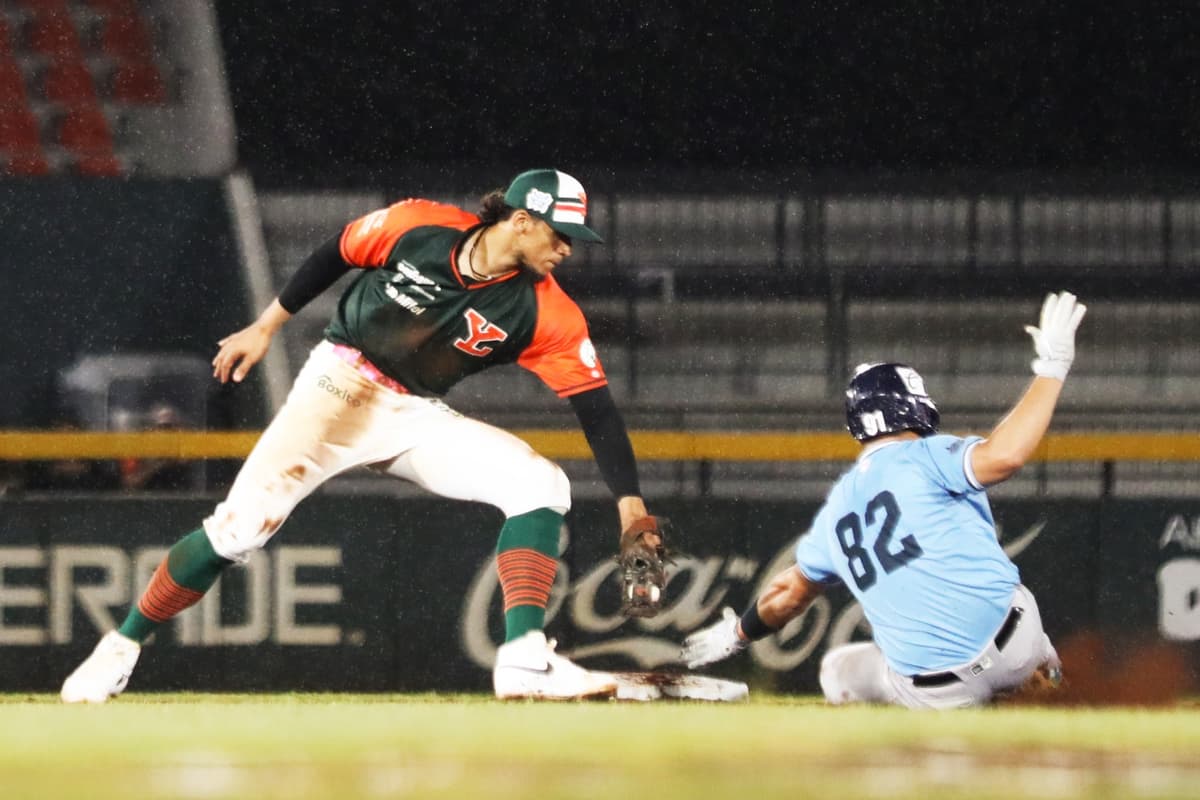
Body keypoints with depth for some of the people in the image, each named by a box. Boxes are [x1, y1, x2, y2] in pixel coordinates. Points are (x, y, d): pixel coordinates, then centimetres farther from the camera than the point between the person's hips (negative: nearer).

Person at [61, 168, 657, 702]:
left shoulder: (546, 314, -12)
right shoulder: (418, 226, -14)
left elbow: (596, 407, -15)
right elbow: (333, 256, 3)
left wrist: (630, 502, -23)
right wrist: (265, 327, 7)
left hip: (418, 419, 3)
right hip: (339, 388, -3)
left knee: (540, 484, -19)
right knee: (240, 528, -16)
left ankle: (524, 661, -25)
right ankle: (121, 649, 1)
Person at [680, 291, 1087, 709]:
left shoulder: (835, 511, 10)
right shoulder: (923, 457, -8)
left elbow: (790, 592, 25)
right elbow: (1004, 454, -26)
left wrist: (739, 633, 45)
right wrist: (1051, 367, -20)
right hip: (1010, 642, -2)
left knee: (836, 672, 29)